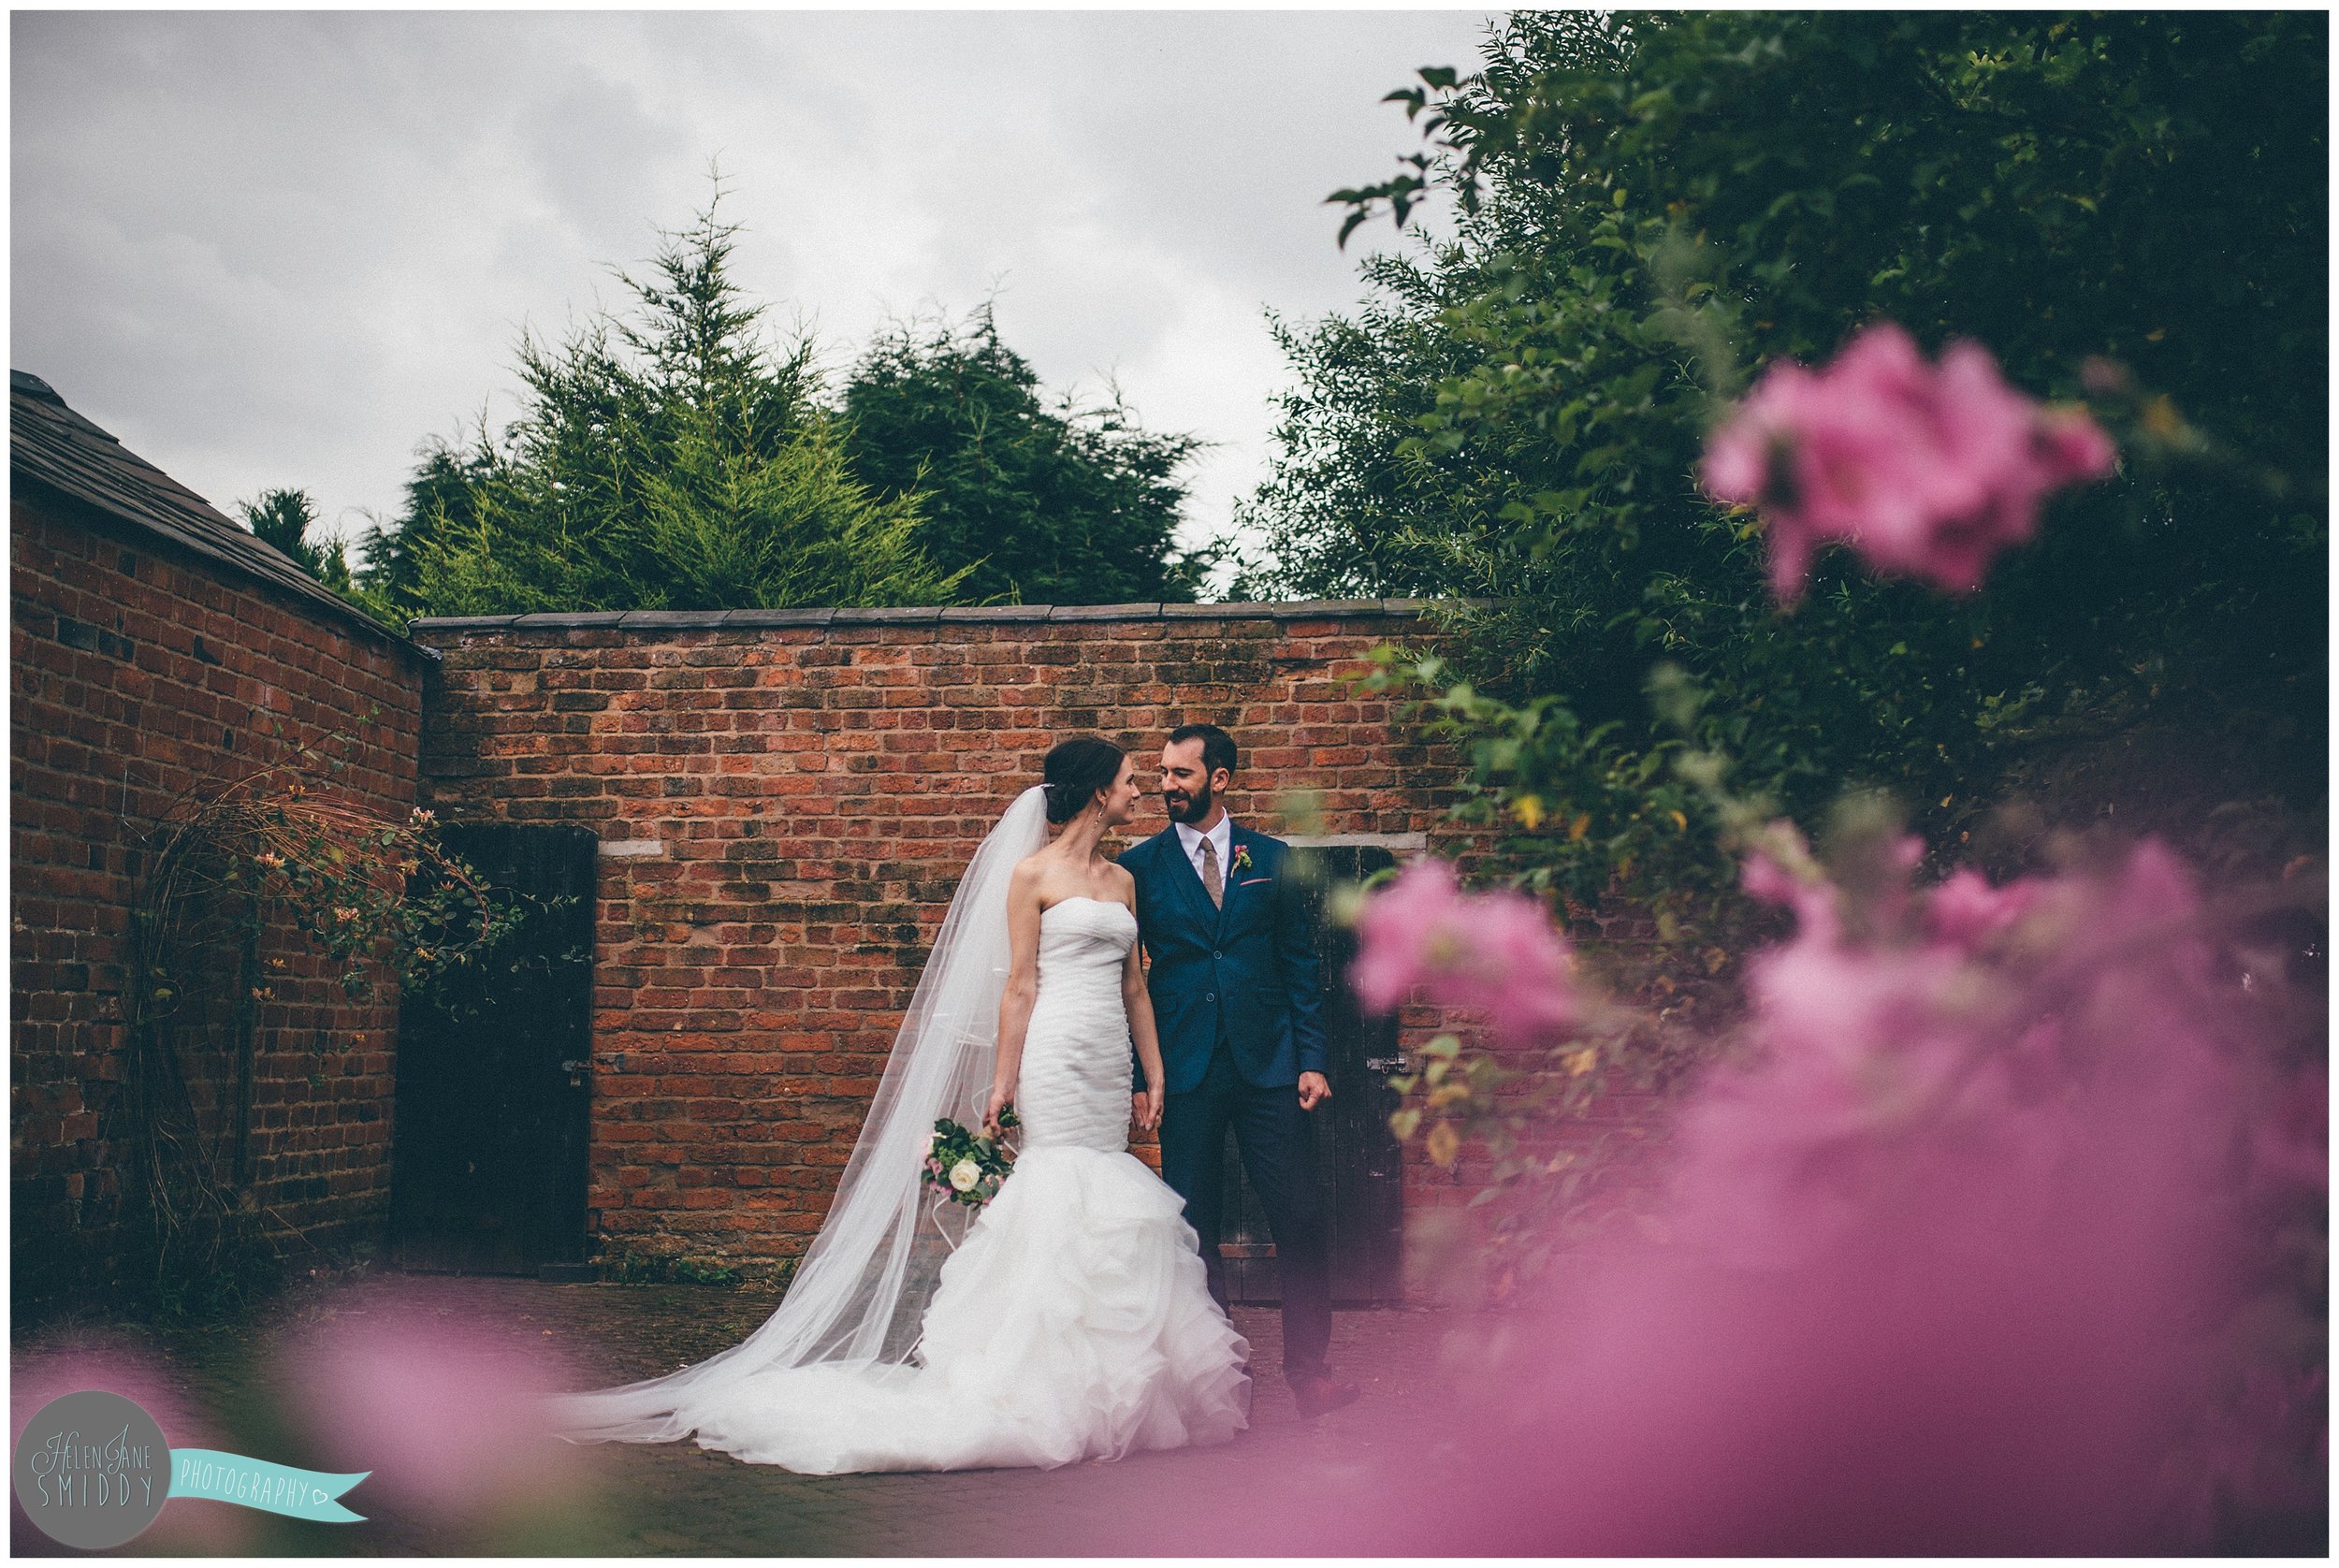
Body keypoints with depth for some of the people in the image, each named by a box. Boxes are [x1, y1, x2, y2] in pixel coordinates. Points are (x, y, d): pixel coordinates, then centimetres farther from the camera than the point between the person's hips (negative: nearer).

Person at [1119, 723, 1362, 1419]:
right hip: (1185, 1069, 0)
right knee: (1193, 1230, 4)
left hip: (1269, 1066, 0)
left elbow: (1301, 964, 9)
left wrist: (1311, 1061, 1)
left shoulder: (1272, 859, 7)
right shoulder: (1140, 867, 4)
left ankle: (1309, 1369, 11)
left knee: (1300, 1224, -2)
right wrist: (1137, 1074, -2)